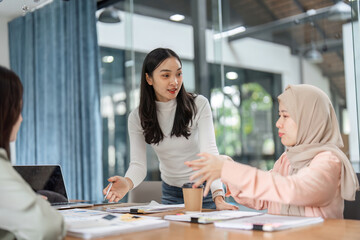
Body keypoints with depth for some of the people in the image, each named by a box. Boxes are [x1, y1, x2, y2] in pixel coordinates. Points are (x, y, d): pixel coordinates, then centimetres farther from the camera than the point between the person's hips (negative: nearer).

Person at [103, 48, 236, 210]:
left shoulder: (199, 105, -13)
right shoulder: (137, 118, -7)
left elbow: (209, 151, -22)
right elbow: (138, 164, -13)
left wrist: (218, 196, -35)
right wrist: (127, 182, -36)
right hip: (171, 193, 2)